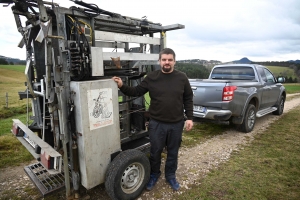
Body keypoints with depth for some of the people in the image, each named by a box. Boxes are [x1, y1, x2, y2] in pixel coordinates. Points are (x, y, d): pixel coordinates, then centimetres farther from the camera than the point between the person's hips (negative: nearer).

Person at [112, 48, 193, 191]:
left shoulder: (182, 78, -1)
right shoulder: (151, 77, -3)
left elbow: (188, 99, 3)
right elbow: (136, 92, -1)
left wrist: (189, 118, -1)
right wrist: (122, 86, -15)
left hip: (176, 124, 1)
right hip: (157, 123, -1)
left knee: (173, 152, 17)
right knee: (155, 151, 13)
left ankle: (170, 176, 39)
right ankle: (154, 174, 38)